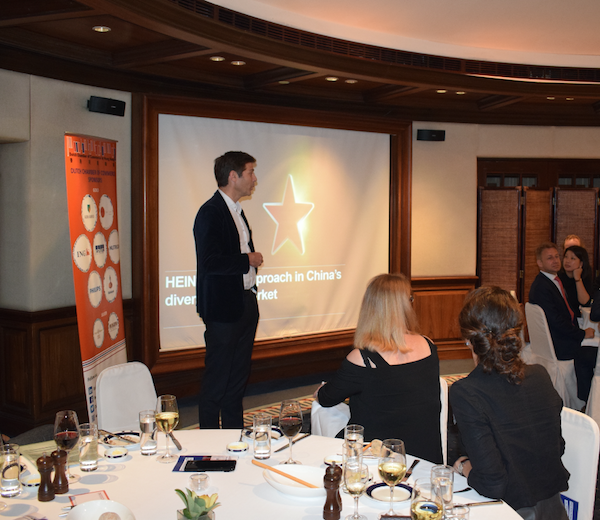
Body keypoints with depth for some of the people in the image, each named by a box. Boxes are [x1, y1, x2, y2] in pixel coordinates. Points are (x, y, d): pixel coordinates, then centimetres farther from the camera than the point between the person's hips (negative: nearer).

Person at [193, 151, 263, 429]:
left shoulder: (236, 210, 14)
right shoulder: (210, 213, -16)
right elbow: (211, 263, -25)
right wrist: (248, 260, -14)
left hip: (245, 304, 9)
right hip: (224, 308, -9)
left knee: (238, 377, 16)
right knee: (217, 380, 0)